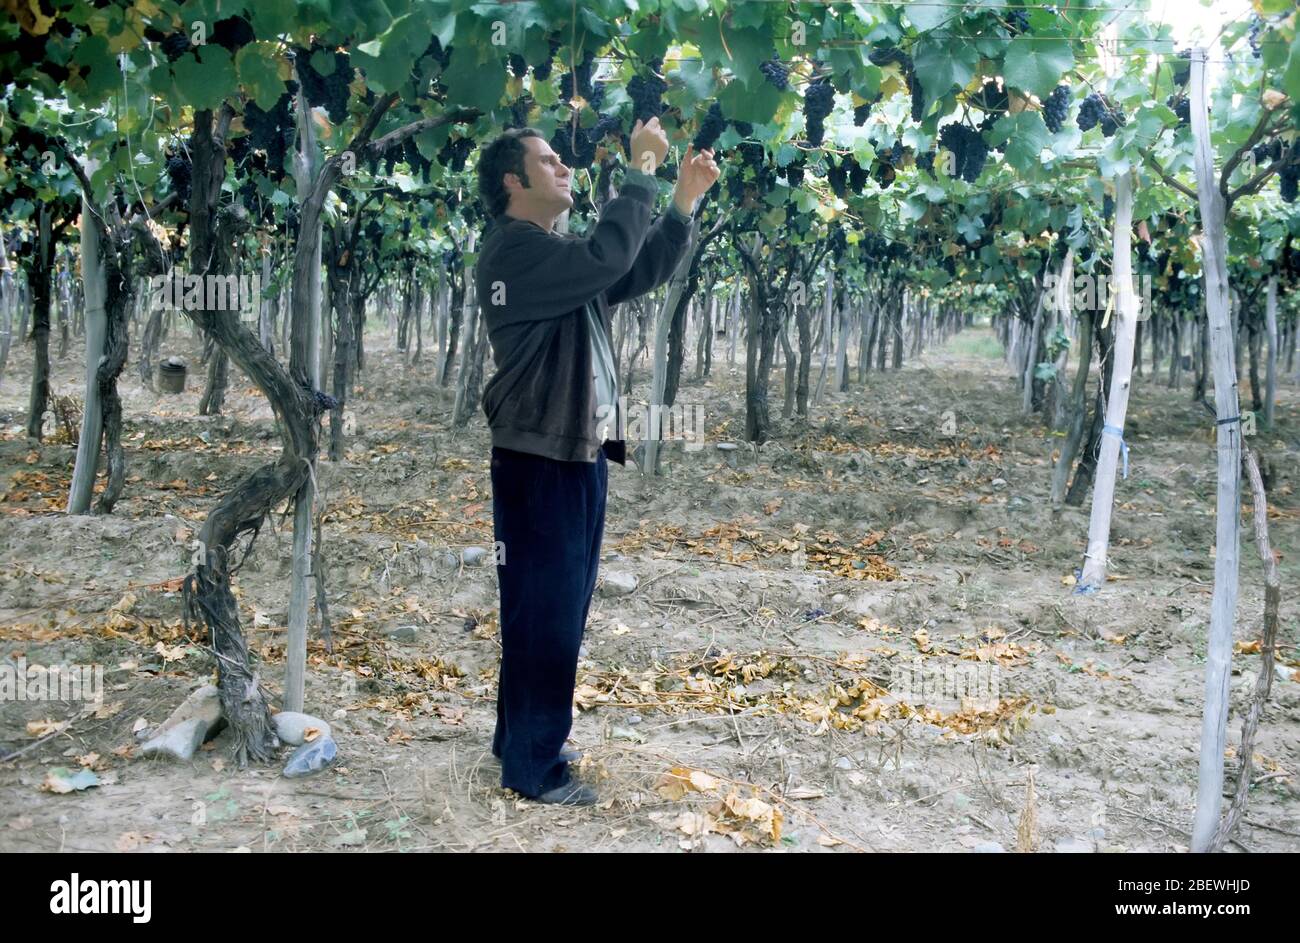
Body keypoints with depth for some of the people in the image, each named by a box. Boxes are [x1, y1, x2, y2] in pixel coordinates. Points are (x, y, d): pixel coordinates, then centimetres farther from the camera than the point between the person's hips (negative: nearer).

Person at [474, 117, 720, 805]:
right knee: (545, 613, -3)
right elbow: (607, 259, -28)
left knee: (558, 610, 16)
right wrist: (642, 169, -18)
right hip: (539, 463, -10)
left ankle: (521, 740, 30)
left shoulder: (557, 253, 17)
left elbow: (640, 273, 18)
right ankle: (533, 767, 8)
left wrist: (686, 200, 9)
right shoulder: (514, 249, -13)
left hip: (577, 457, 10)